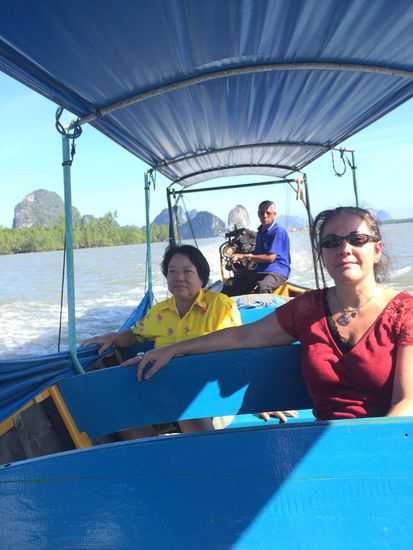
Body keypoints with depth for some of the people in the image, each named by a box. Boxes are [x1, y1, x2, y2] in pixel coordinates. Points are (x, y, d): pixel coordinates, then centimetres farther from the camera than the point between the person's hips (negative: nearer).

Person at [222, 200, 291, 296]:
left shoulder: (278, 232, -11)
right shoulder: (261, 231, 16)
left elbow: (270, 257, -18)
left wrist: (245, 256, -13)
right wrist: (239, 257, 4)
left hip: (277, 271, -8)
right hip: (260, 270, 8)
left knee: (262, 287, -41)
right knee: (230, 284, -4)